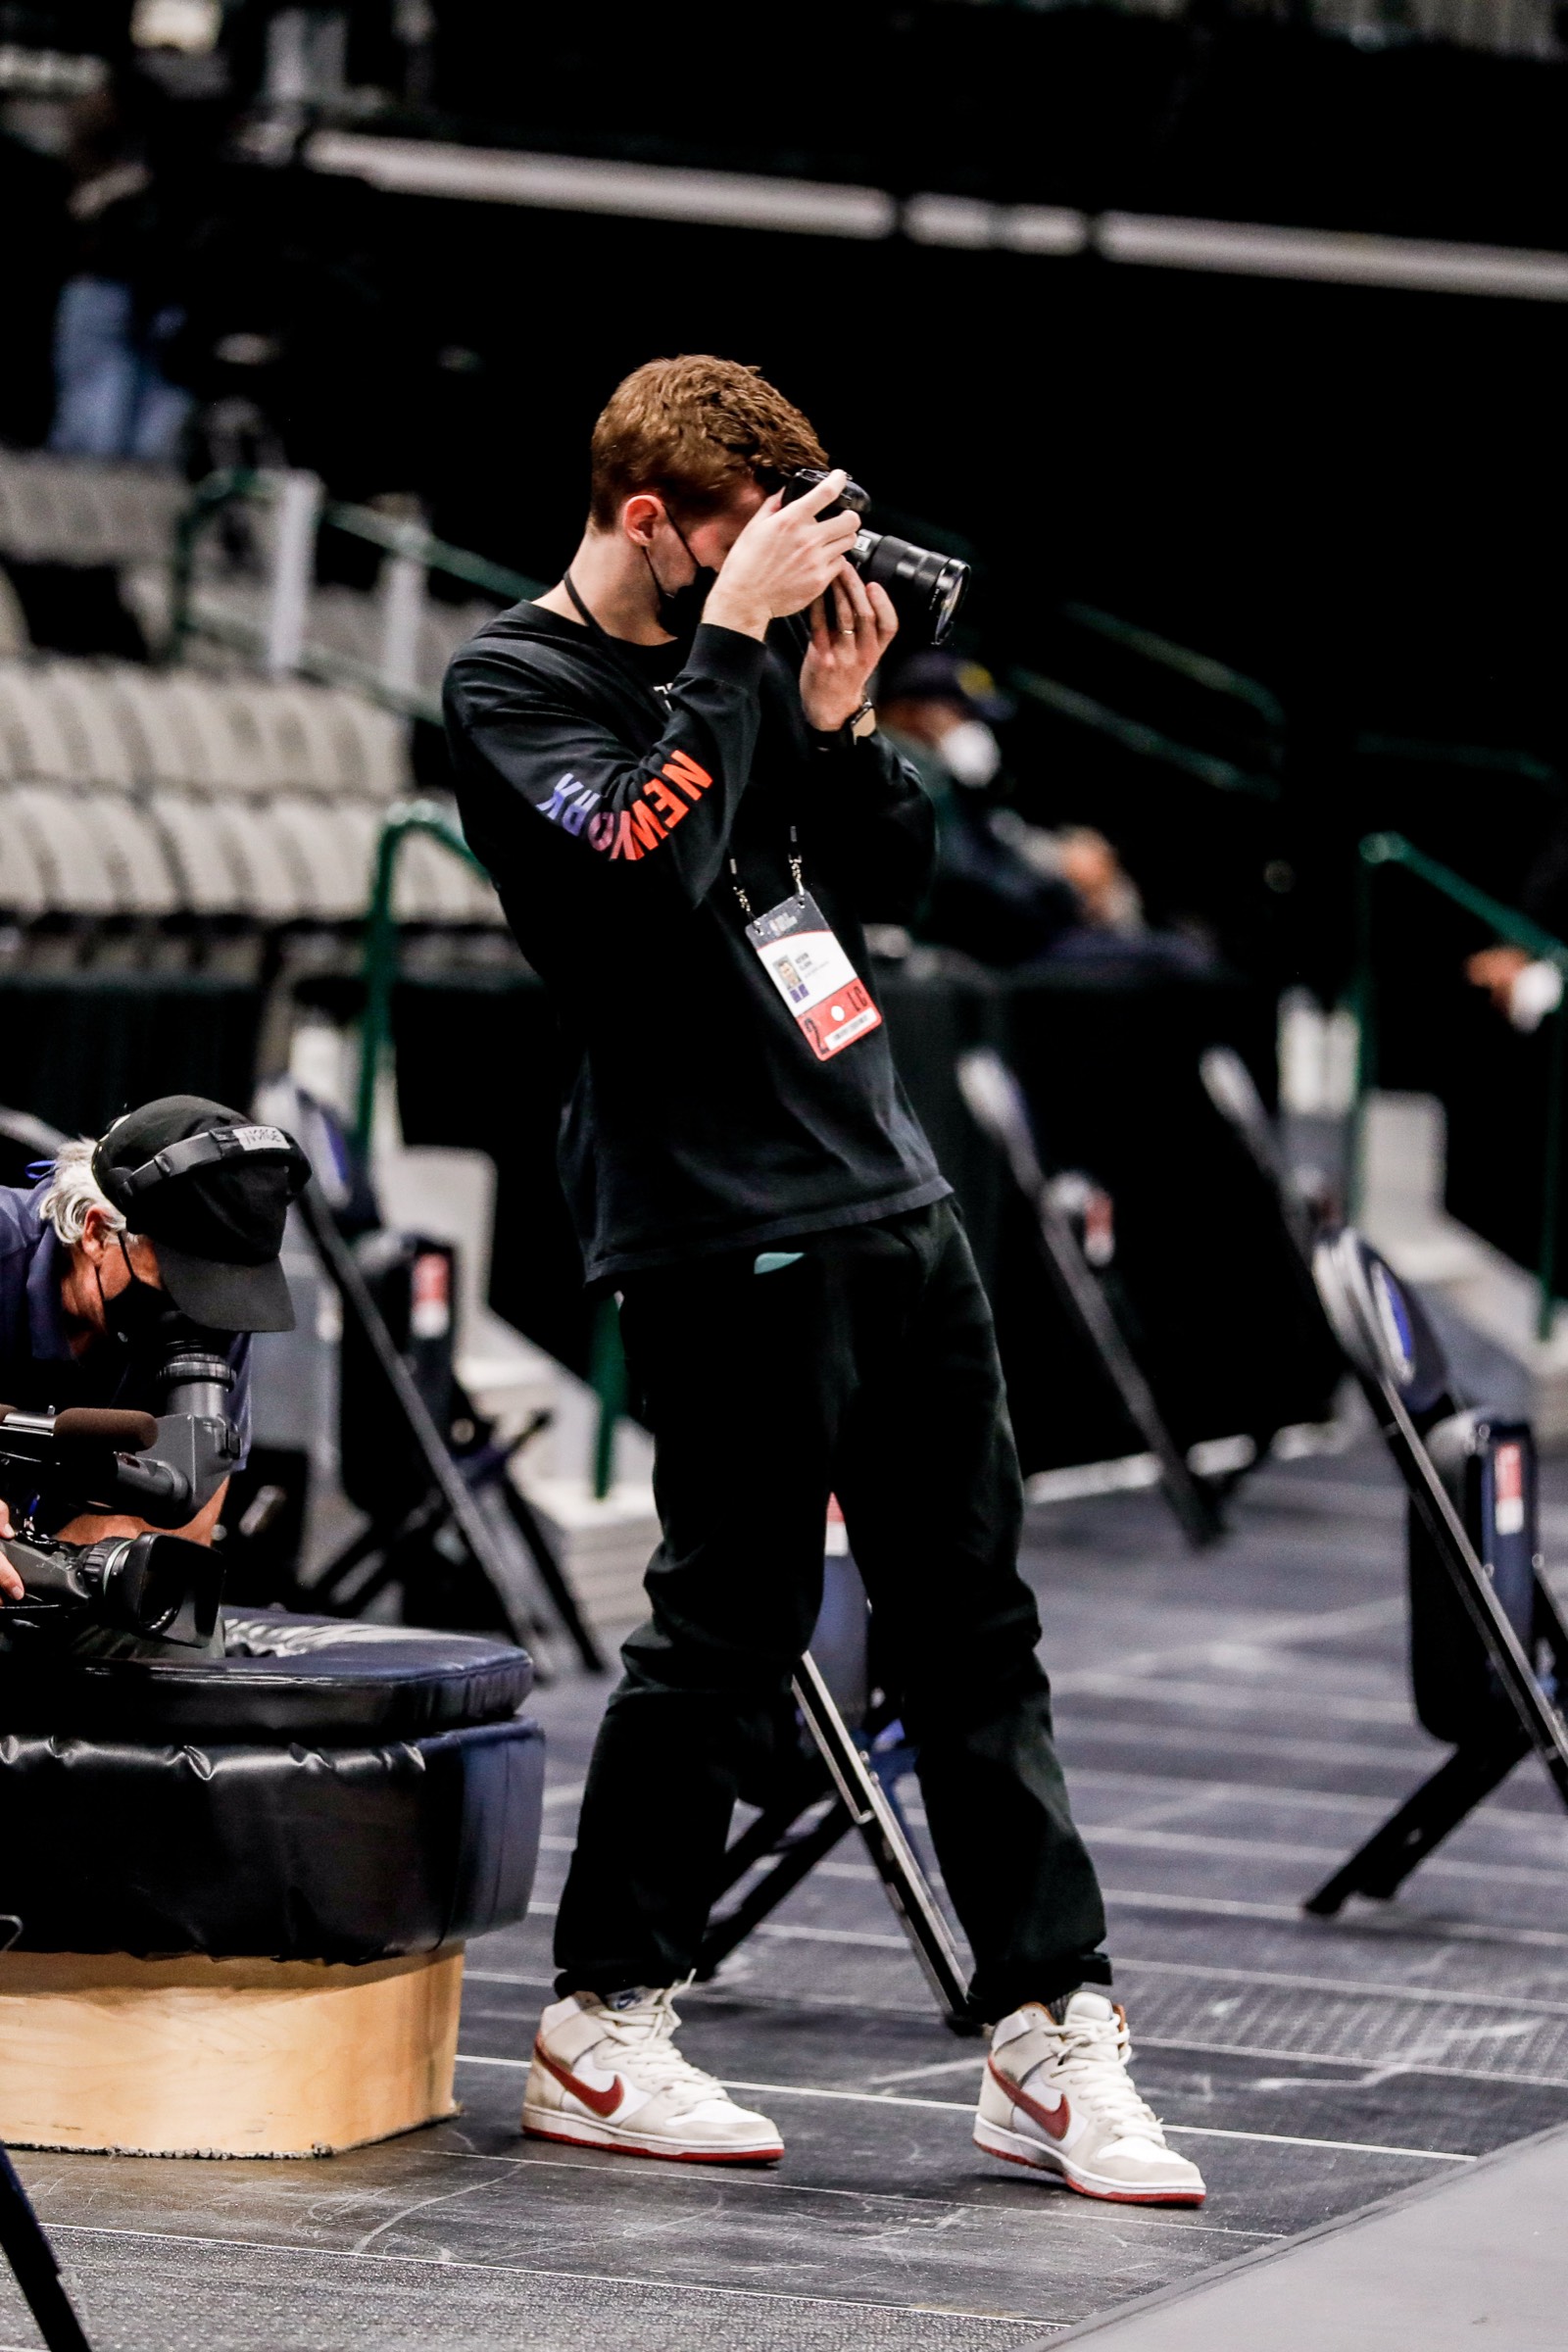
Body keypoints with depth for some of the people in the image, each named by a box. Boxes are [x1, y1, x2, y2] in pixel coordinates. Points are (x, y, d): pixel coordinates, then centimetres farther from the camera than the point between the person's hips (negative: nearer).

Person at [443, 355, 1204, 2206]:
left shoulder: (743, 652, 16)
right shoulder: (511, 686, -5)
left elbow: (888, 886, 17)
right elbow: (650, 868, -23)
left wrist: (837, 716, 1)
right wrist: (734, 640, -17)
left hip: (888, 1197, 8)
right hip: (724, 1234, -8)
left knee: (973, 1620, 6)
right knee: (733, 1621, -5)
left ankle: (1047, 2038, 10)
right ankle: (600, 2035, 10)